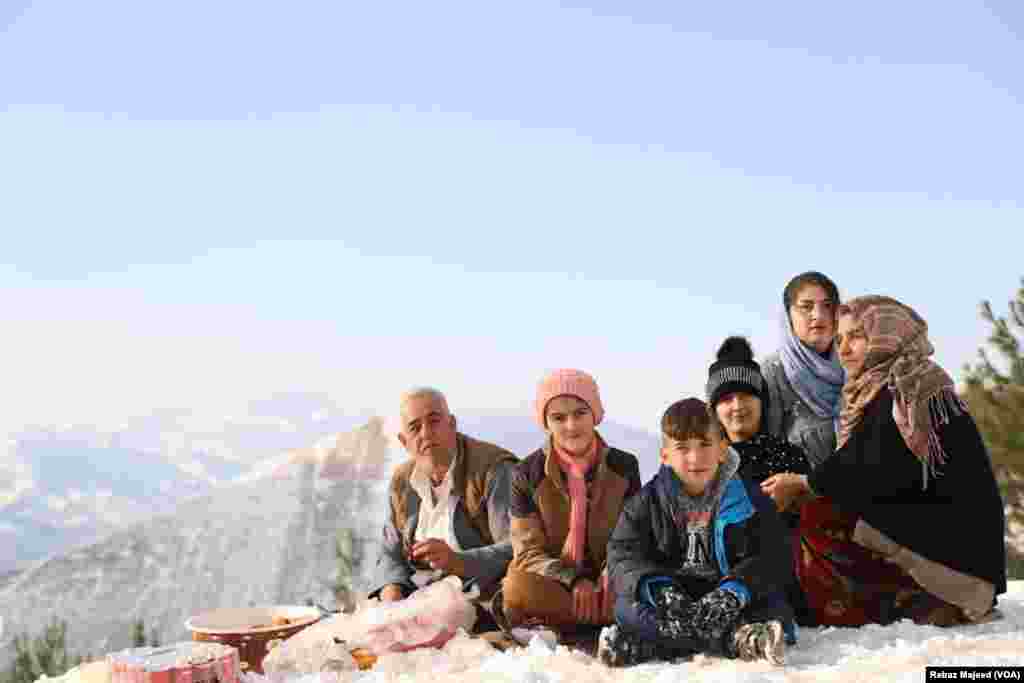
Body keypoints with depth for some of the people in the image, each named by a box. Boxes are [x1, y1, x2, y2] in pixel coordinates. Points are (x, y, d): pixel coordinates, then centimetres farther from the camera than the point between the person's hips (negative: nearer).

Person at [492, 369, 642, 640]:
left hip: (609, 581, 2)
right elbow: (528, 552, -5)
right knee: (517, 588, -35)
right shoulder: (528, 474, -3)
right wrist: (573, 580, -23)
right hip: (553, 581, -2)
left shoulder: (624, 465, 2)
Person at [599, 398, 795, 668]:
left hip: (723, 597, -1)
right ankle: (735, 639, -37)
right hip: (673, 596, 1)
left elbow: (771, 559, -9)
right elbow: (624, 556, -6)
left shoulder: (750, 500, -1)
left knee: (775, 609, -26)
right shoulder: (646, 502, 3)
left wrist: (734, 592, -29)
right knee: (627, 607, -26)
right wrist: (659, 588, -26)